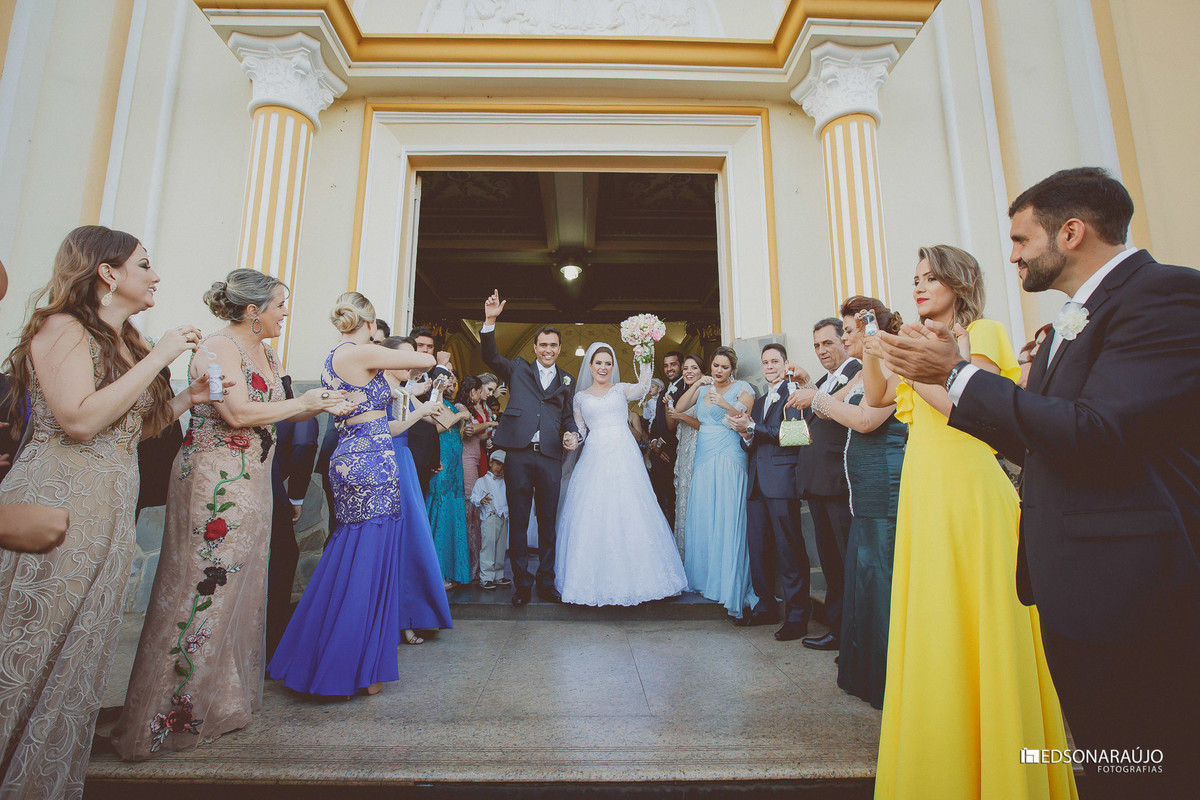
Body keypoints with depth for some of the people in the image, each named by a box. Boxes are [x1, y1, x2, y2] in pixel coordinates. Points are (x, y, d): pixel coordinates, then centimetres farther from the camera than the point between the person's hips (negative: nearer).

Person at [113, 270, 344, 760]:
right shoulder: (219, 346, -12)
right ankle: (173, 710, 14)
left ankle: (223, 699, 29)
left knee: (241, 590, 14)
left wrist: (321, 405, 2)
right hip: (214, 484, -9)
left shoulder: (267, 355, 15)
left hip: (251, 486, 9)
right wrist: (302, 403, -12)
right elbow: (238, 413, -22)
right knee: (203, 590, -2)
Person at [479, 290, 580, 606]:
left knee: (548, 520, 8)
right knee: (518, 520, 5)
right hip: (519, 454, -2)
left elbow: (568, 415, 17)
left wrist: (571, 434, -5)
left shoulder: (566, 381, 17)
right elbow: (490, 356, -3)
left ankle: (546, 581, 21)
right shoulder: (518, 369, 11)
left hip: (550, 457, 2)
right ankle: (521, 583, 17)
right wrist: (490, 321, -17)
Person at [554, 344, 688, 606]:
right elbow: (579, 430, 18)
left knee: (628, 513, -5)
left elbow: (641, 388, -11)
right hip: (594, 458, 2)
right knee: (592, 517, -2)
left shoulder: (621, 389, 10)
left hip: (623, 456, -1)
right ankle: (595, 581, 10)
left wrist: (646, 361, -23)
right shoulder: (581, 396, 16)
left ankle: (630, 577, 7)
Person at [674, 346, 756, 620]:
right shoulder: (703, 388, 15)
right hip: (704, 456, 5)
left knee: (728, 518, -7)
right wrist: (696, 385, -6)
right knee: (701, 516, 6)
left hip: (729, 457, -5)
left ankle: (730, 585, 2)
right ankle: (705, 577, 19)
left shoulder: (742, 388, 2)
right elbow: (679, 408, 4)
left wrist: (725, 404, -25)